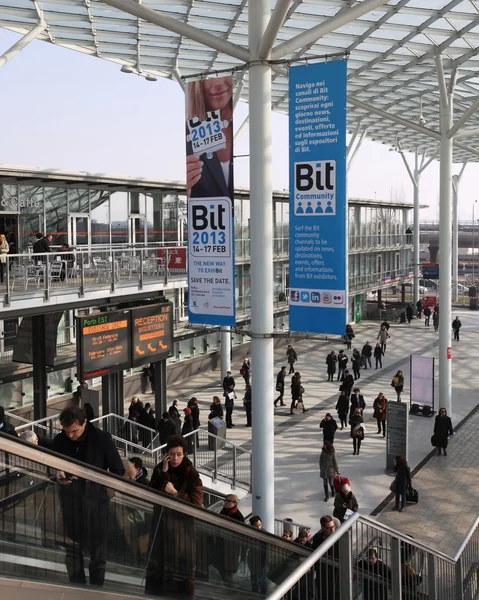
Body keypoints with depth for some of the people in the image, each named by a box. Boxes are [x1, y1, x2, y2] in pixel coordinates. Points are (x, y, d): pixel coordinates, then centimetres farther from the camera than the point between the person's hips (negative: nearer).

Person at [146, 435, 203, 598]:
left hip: (182, 526, -3)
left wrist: (175, 493, -17)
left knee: (182, 569, 0)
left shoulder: (191, 474, -7)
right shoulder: (159, 470, 2)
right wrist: (163, 474, -15)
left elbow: (196, 504, -9)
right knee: (157, 567, 7)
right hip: (161, 525, 3)